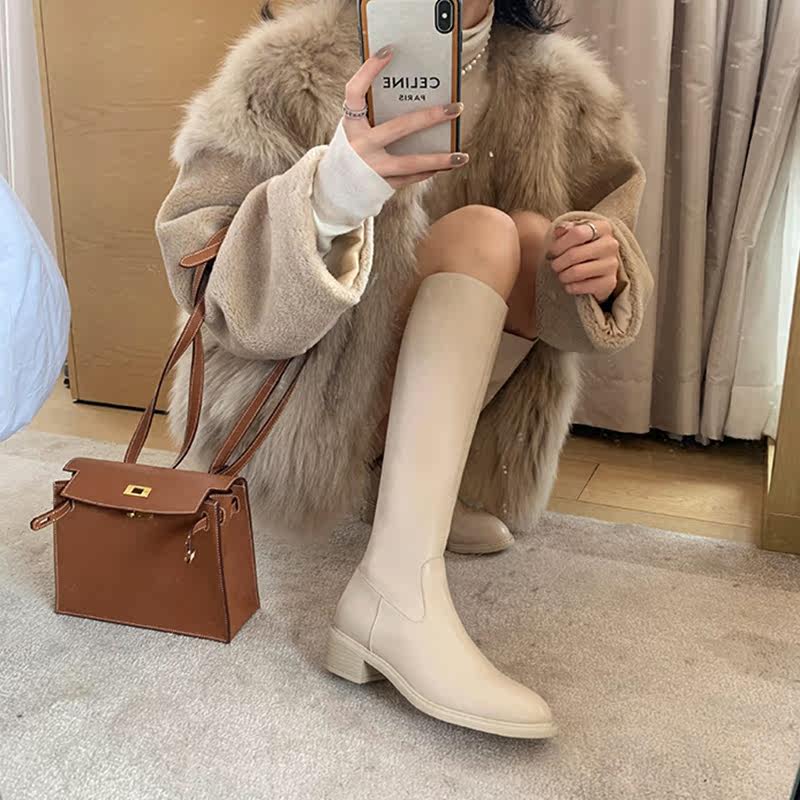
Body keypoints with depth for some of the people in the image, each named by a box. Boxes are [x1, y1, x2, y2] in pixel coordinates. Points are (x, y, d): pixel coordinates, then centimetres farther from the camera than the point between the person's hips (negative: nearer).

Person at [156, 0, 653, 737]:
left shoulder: (558, 88, -1)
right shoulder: (293, 71, -12)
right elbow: (194, 265, -17)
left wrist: (601, 268, -21)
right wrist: (326, 200, -39)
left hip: (437, 404, 4)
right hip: (290, 399, -4)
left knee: (529, 241, -16)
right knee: (483, 233, -24)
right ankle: (399, 601, -37)